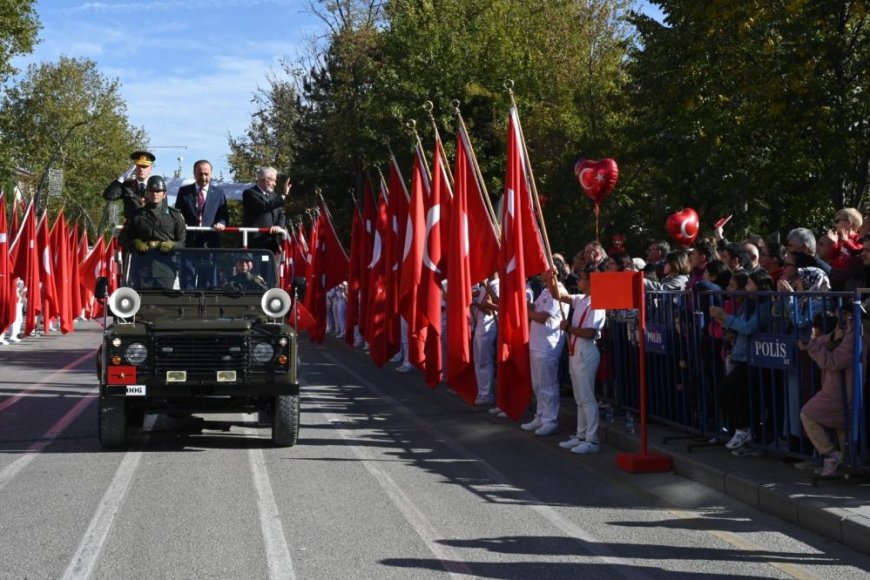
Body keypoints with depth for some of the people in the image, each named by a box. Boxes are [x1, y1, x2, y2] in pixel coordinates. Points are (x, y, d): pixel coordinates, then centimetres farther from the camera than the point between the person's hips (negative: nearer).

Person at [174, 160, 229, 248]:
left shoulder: (219, 192, 10)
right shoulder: (184, 191, 10)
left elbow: (224, 215, 8)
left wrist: (221, 223, -14)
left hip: (210, 243, 0)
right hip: (188, 242, 0)